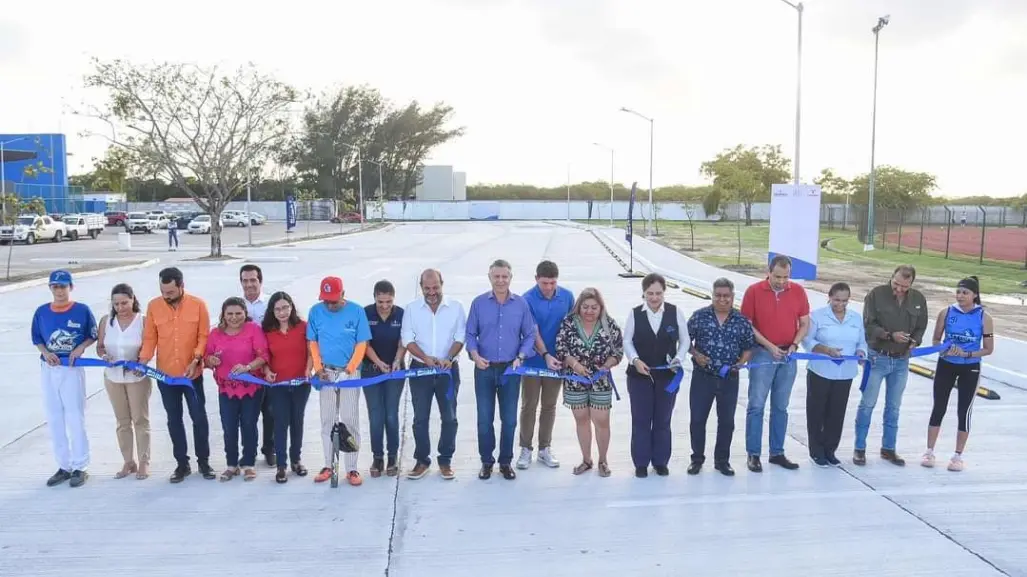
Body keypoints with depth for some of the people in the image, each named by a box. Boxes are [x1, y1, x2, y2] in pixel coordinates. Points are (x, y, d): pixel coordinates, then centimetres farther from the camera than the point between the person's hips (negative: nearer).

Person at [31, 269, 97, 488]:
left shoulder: (82, 310, -7)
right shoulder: (41, 312, 1)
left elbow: (93, 336, 2)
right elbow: (37, 339, 10)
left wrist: (80, 347, -15)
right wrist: (45, 353, -9)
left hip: (72, 368, -4)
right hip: (48, 369, 4)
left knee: (75, 418, 0)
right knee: (53, 419, 9)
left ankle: (79, 467, 11)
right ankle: (63, 466, 20)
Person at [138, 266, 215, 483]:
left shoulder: (198, 305, -8)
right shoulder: (153, 306, -3)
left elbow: (204, 336, -7)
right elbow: (150, 338, -1)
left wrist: (196, 360, -18)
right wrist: (143, 359, -15)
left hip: (192, 374, -2)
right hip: (165, 375, 2)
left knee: (199, 417, 5)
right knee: (174, 419, 11)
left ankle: (203, 461, 21)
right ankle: (182, 463, 23)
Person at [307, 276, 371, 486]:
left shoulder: (356, 311, -11)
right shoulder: (315, 311, -4)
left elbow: (362, 344, -7)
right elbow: (313, 342, 5)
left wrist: (349, 369, -13)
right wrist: (318, 367, -4)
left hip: (350, 373, -2)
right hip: (326, 373, 2)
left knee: (350, 420, 0)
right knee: (327, 421, 9)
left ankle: (352, 469, 7)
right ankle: (328, 466, 20)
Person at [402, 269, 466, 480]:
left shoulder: (455, 307, 0)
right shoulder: (411, 309, 2)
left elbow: (460, 336, -2)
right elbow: (407, 338, -2)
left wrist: (449, 358, -18)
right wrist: (426, 358, -17)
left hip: (448, 369, 0)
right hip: (420, 368, 1)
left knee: (449, 417, 3)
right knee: (420, 418, 5)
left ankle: (446, 460, 16)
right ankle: (422, 460, 16)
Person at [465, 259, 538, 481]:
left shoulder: (521, 304, 1)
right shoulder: (479, 303, 0)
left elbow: (529, 335, 5)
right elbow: (470, 334, 3)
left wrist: (520, 357, -9)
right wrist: (475, 355, -13)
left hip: (510, 369, 0)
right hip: (484, 369, 0)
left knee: (509, 419, 8)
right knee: (484, 418, 6)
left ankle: (506, 462, 23)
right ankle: (486, 461, 21)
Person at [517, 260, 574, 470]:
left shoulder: (567, 296, -3)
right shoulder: (528, 300, -14)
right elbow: (533, 332, -17)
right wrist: (546, 355, -28)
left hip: (556, 361, 3)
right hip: (533, 362, -3)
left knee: (549, 406, 12)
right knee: (529, 406, 6)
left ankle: (545, 448, 23)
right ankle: (526, 449, 18)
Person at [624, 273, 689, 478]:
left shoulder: (675, 312, -2)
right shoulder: (635, 313, -3)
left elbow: (684, 340, 4)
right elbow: (627, 341, 0)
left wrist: (678, 359, -12)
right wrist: (635, 360, -16)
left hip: (668, 375, 1)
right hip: (639, 375, -1)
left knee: (663, 420, 11)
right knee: (640, 420, 6)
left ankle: (660, 461, 25)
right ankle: (641, 463, 18)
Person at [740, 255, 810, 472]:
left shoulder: (798, 291, 2)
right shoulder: (754, 291, -7)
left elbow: (804, 324, 8)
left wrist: (794, 344, -8)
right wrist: (769, 346, -12)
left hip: (788, 356, 3)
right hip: (763, 354, -3)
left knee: (780, 407, 11)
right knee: (756, 405, -2)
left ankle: (777, 453, 20)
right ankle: (753, 454, 5)